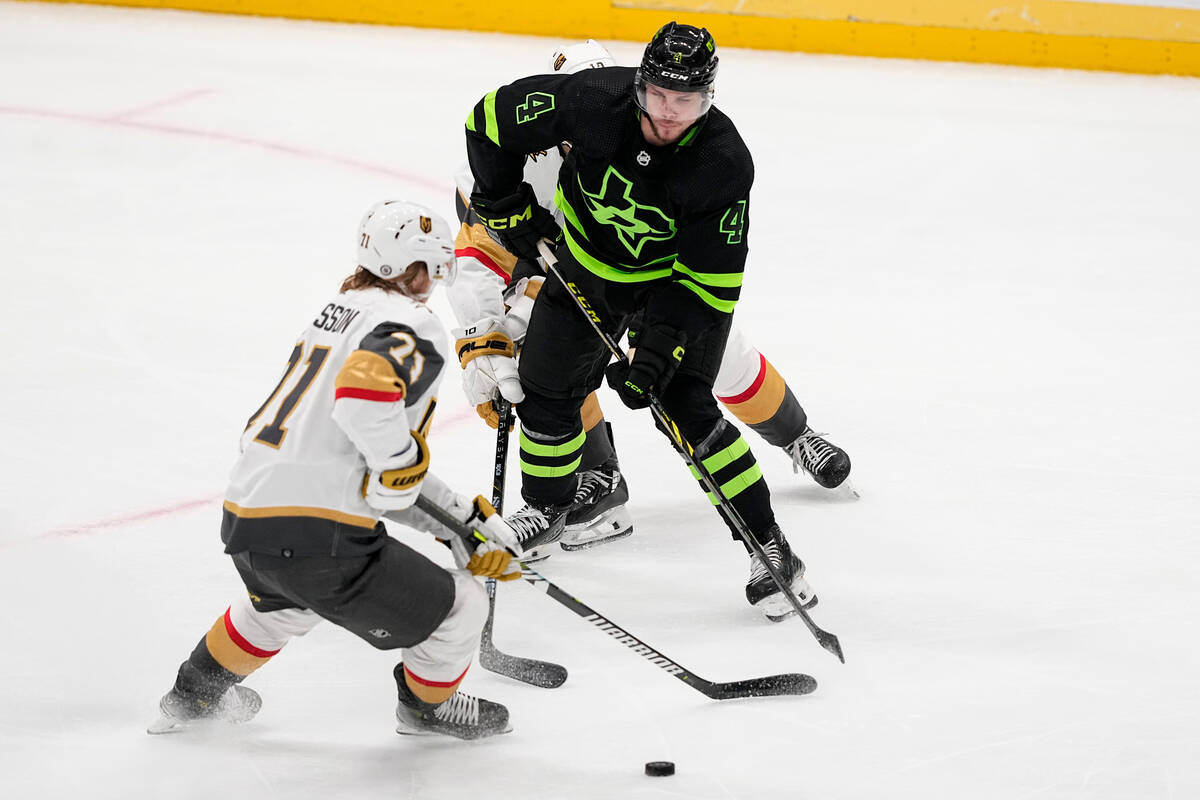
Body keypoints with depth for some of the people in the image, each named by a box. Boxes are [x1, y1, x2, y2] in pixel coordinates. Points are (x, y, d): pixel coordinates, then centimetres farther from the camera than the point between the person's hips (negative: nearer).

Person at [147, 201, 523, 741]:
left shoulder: (340, 312, 23)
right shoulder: (413, 327, -7)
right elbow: (365, 392, -31)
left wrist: (463, 520, 23)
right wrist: (401, 463, -13)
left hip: (243, 515, 9)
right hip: (317, 535, -9)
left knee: (284, 603, 44)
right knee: (459, 611, 10)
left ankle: (195, 693, 58)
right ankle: (426, 705, 37)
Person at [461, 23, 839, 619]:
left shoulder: (724, 162, -33)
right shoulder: (591, 101, -30)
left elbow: (712, 281, -27)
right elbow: (491, 120, -14)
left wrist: (661, 343, -35)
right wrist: (510, 212, -10)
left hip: (675, 276, -3)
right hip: (583, 262, 3)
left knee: (687, 409, -15)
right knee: (546, 387, 9)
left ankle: (770, 550, -7)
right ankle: (545, 508, 37)